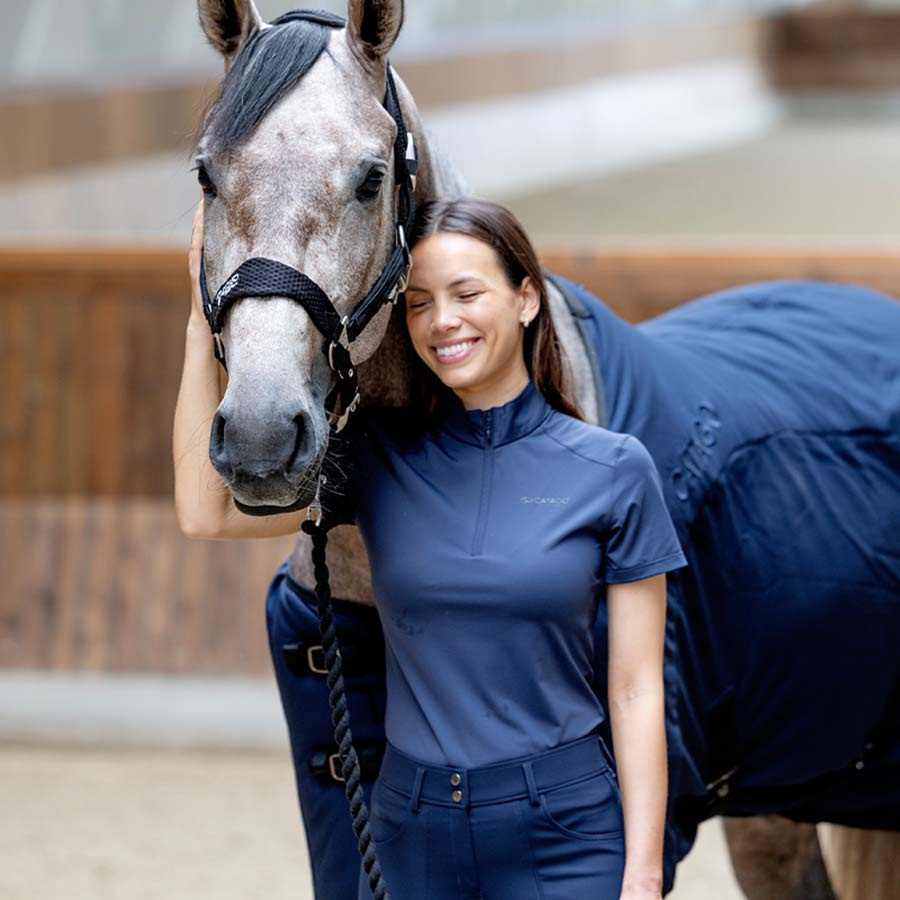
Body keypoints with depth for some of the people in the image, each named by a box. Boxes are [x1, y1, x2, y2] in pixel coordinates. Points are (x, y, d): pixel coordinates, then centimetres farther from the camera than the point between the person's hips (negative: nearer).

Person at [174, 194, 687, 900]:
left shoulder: (613, 470, -3)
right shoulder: (377, 460, 4)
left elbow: (637, 694, -3)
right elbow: (205, 511, -9)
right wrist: (205, 319, -10)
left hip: (564, 838, -3)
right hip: (411, 834, 3)